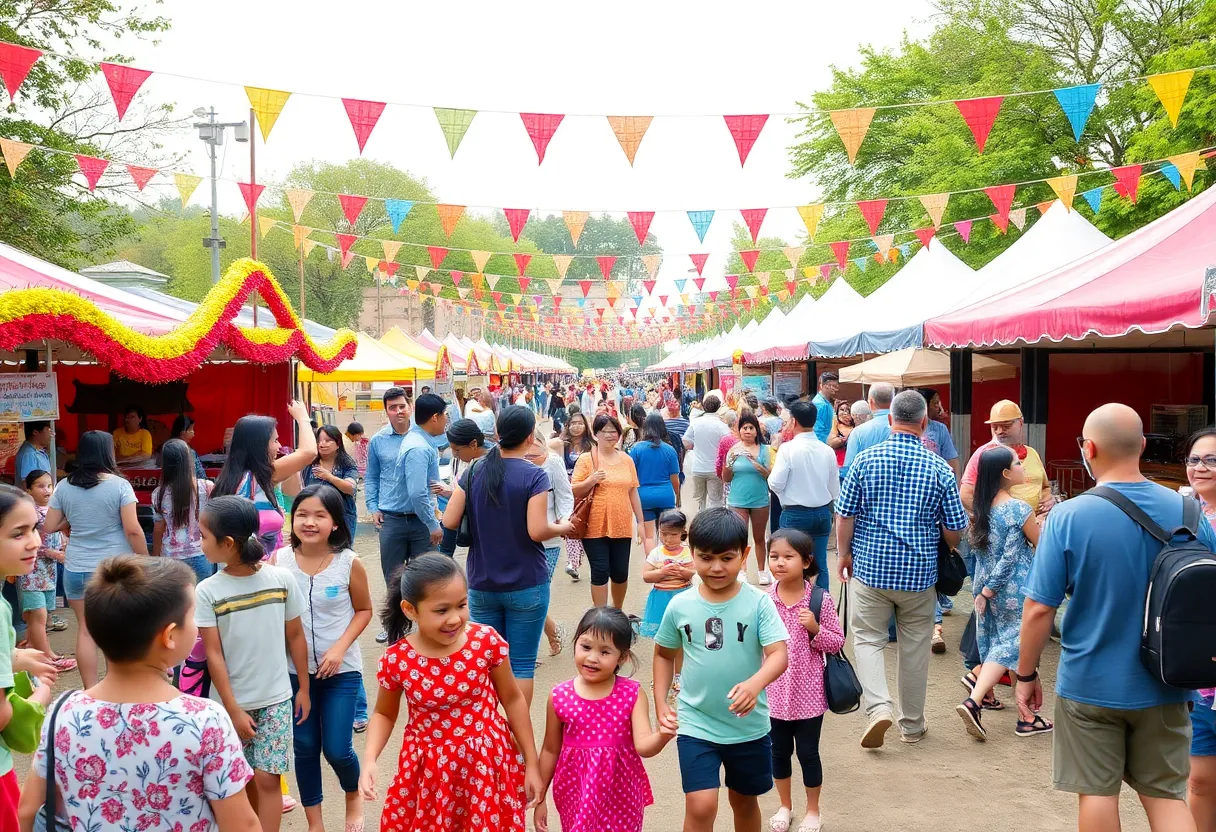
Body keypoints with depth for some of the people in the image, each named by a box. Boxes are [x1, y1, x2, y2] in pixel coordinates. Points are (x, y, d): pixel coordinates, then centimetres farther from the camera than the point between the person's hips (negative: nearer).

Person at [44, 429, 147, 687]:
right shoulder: (119, 485, -10)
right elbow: (133, 530, -13)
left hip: (77, 569, 3)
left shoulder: (64, 487, 2)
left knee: (85, 629, 10)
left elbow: (49, 527, 7)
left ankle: (91, 693, 12)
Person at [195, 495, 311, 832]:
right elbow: (214, 654, -7)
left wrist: (304, 689, 7)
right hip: (233, 702, 1)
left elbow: (296, 636, 2)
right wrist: (233, 710, -9)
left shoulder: (281, 578, -9)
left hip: (276, 699, -1)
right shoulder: (207, 591, -9)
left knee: (267, 777, -3)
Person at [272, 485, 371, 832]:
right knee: (304, 746, 10)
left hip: (341, 670, -2)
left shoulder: (349, 563, -13)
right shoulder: (279, 560, -8)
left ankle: (353, 794, 34)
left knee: (336, 749, 0)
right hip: (295, 669, 2)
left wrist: (340, 648, -13)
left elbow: (364, 610, -1)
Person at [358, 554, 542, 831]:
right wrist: (369, 760, -12)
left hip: (488, 763, 0)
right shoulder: (395, 661, -14)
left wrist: (531, 763, 3)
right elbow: (384, 714, 6)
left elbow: (513, 699, -1)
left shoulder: (487, 641, -15)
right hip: (431, 770, 0)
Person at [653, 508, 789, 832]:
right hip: (696, 724, 0)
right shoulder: (680, 605, -6)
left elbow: (779, 654, -20)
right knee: (700, 805, -12)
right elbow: (664, 654, 9)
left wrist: (755, 684, -39)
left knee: (745, 800, 20)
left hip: (749, 725, 0)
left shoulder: (758, 603, -12)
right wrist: (660, 702, 1)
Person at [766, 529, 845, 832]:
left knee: (808, 753, 10)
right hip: (773, 692, 2)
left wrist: (815, 629, -21)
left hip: (808, 693, -2)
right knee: (779, 751, 16)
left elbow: (837, 642, -5)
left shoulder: (820, 601, -12)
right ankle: (785, 806, 37)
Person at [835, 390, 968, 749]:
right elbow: (954, 531, -2)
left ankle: (878, 707, -9)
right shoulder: (939, 468, -6)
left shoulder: (865, 459, -7)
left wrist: (843, 554, 10)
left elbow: (844, 515, -4)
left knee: (868, 638, 10)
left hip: (871, 567, -1)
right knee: (915, 646, 12)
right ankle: (912, 725, 23)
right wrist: (940, 550, 19)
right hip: (920, 572, 1)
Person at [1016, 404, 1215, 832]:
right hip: (1163, 686, 3)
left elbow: (1039, 609, -14)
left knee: (1097, 793, 10)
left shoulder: (1068, 517, -16)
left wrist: (1026, 675, -1)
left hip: (1090, 684, -3)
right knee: (1166, 795, 15)